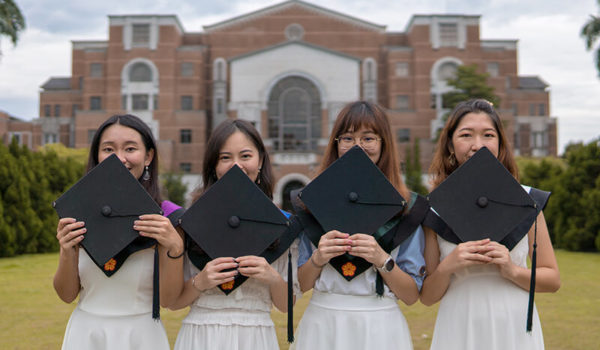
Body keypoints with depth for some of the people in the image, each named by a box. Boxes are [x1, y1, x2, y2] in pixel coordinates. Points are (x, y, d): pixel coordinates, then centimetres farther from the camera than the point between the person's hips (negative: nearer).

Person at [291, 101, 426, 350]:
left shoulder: (406, 205, -3)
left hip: (380, 327, -1)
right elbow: (300, 285, 3)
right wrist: (317, 258, -15)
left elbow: (412, 296, -3)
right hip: (322, 324, 1)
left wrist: (382, 259, -18)